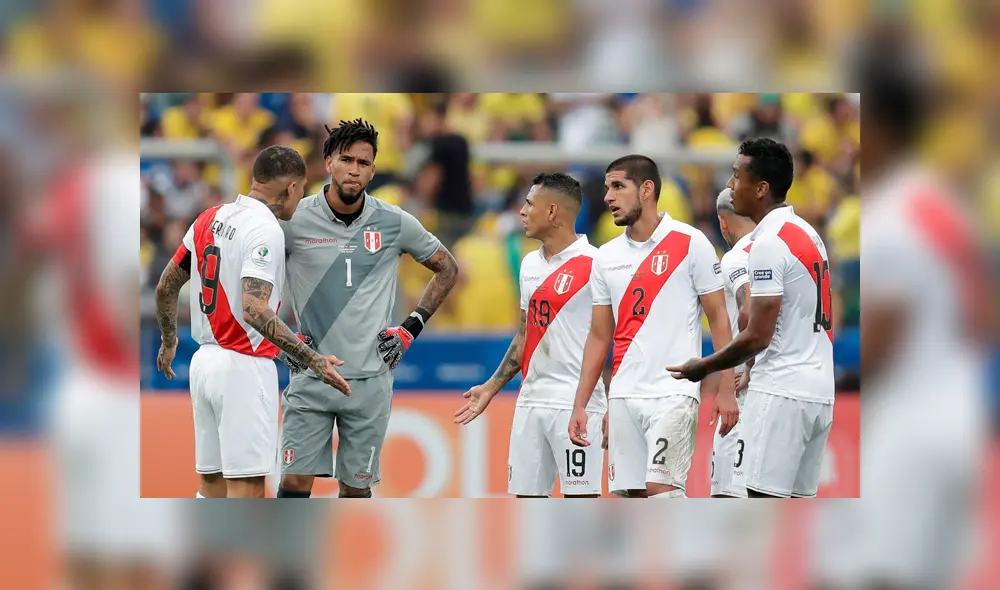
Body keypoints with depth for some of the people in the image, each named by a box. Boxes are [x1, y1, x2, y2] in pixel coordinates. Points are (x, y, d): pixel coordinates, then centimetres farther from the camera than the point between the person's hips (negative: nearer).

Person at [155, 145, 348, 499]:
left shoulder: (210, 218, 10)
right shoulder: (266, 229, -15)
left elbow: (167, 287, 17)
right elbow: (254, 309, -26)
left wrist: (169, 341, 34)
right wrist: (313, 360, -27)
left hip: (204, 361, 8)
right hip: (245, 365, -8)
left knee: (212, 484, 11)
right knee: (246, 485, -8)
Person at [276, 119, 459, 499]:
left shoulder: (395, 224, 0)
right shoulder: (294, 220, -5)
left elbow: (447, 269, 15)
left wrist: (412, 328, 7)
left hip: (370, 378, 1)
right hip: (311, 377, -1)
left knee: (357, 488, 6)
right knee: (294, 483, -6)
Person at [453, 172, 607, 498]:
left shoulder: (593, 264, -10)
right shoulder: (530, 264, 15)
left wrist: (615, 409, -17)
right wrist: (491, 387, 23)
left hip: (577, 404, -8)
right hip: (531, 401, 8)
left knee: (581, 497, -6)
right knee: (526, 495, 8)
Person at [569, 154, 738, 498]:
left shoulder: (690, 244, -4)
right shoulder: (606, 257, 12)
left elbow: (718, 318, -3)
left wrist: (726, 390, -9)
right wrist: (580, 405, 10)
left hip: (672, 393, -6)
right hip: (623, 394, 6)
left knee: (661, 488, -17)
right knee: (631, 496, 4)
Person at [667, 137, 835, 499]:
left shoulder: (769, 243, -14)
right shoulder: (807, 233, 15)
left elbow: (758, 336, -16)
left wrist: (704, 367, -2)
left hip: (781, 391, -9)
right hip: (818, 391, 9)